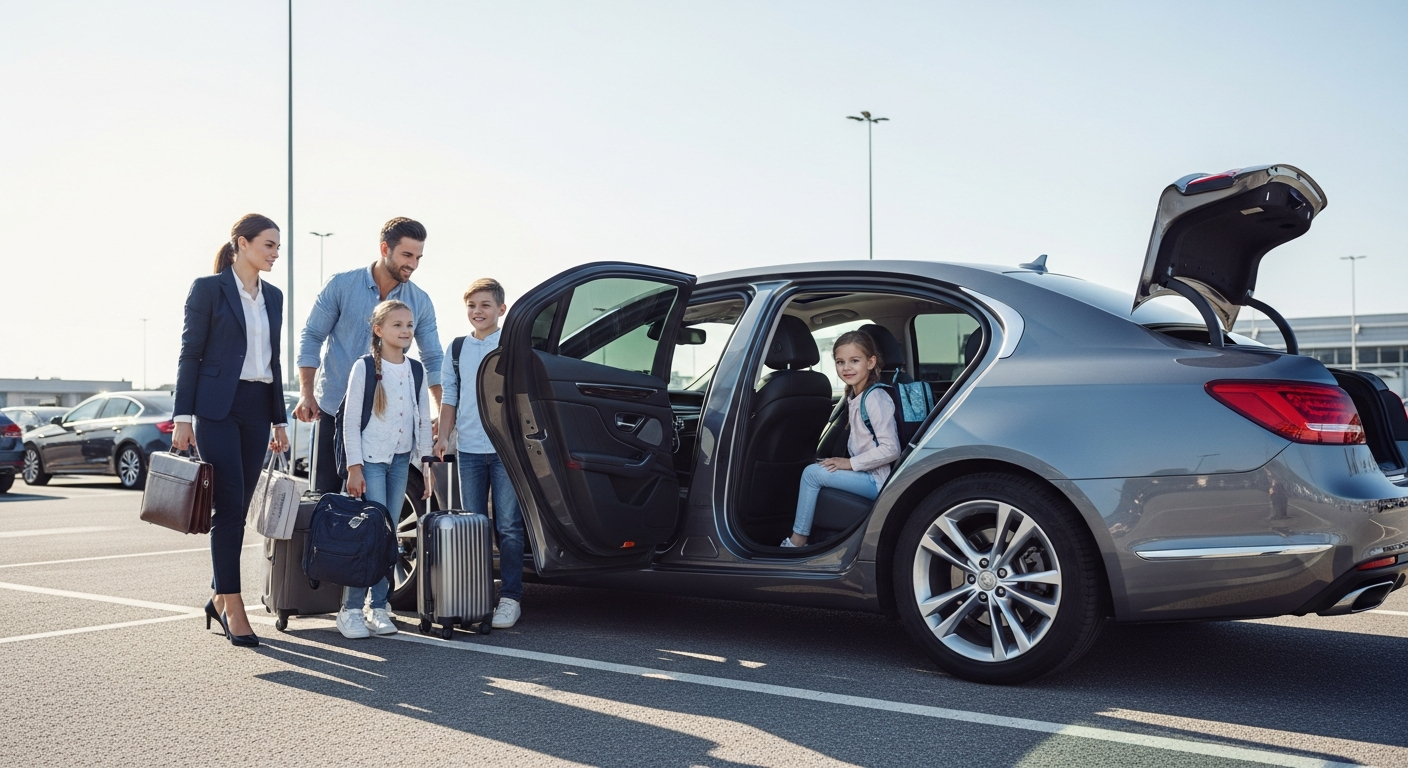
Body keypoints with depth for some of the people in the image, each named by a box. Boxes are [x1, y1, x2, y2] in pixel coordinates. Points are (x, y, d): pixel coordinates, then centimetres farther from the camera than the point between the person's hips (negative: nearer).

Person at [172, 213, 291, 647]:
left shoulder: (273, 297, 15)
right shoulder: (208, 289, -2)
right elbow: (190, 354, -4)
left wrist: (279, 420, 16)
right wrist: (183, 417, -9)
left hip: (257, 408, 6)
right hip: (218, 407, -6)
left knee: (238, 509, 8)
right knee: (229, 506, -9)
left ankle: (219, 598, 18)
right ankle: (233, 606, -3)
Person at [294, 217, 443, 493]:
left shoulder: (420, 302, 1)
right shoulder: (341, 285, -5)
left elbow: (433, 360, 6)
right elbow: (311, 337, -1)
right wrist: (306, 394, -10)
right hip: (334, 409, -2)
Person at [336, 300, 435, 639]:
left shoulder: (416, 370, 8)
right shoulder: (365, 367, -6)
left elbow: (423, 420, 13)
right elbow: (350, 421, -7)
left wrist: (425, 462, 8)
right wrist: (354, 467, -12)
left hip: (400, 461, 5)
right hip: (370, 459, -5)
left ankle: (378, 607, 12)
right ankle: (351, 609, -5)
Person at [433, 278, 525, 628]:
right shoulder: (456, 349, 13)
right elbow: (449, 398, 16)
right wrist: (443, 435, 4)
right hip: (469, 449, 4)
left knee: (508, 526, -3)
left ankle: (510, 597, 3)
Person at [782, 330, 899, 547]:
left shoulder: (875, 398, -18)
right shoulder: (854, 396, 10)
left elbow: (890, 449, -24)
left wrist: (850, 463, -18)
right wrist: (847, 463, 1)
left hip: (876, 481, -9)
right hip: (865, 475, 9)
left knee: (812, 473, -12)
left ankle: (797, 541, -2)